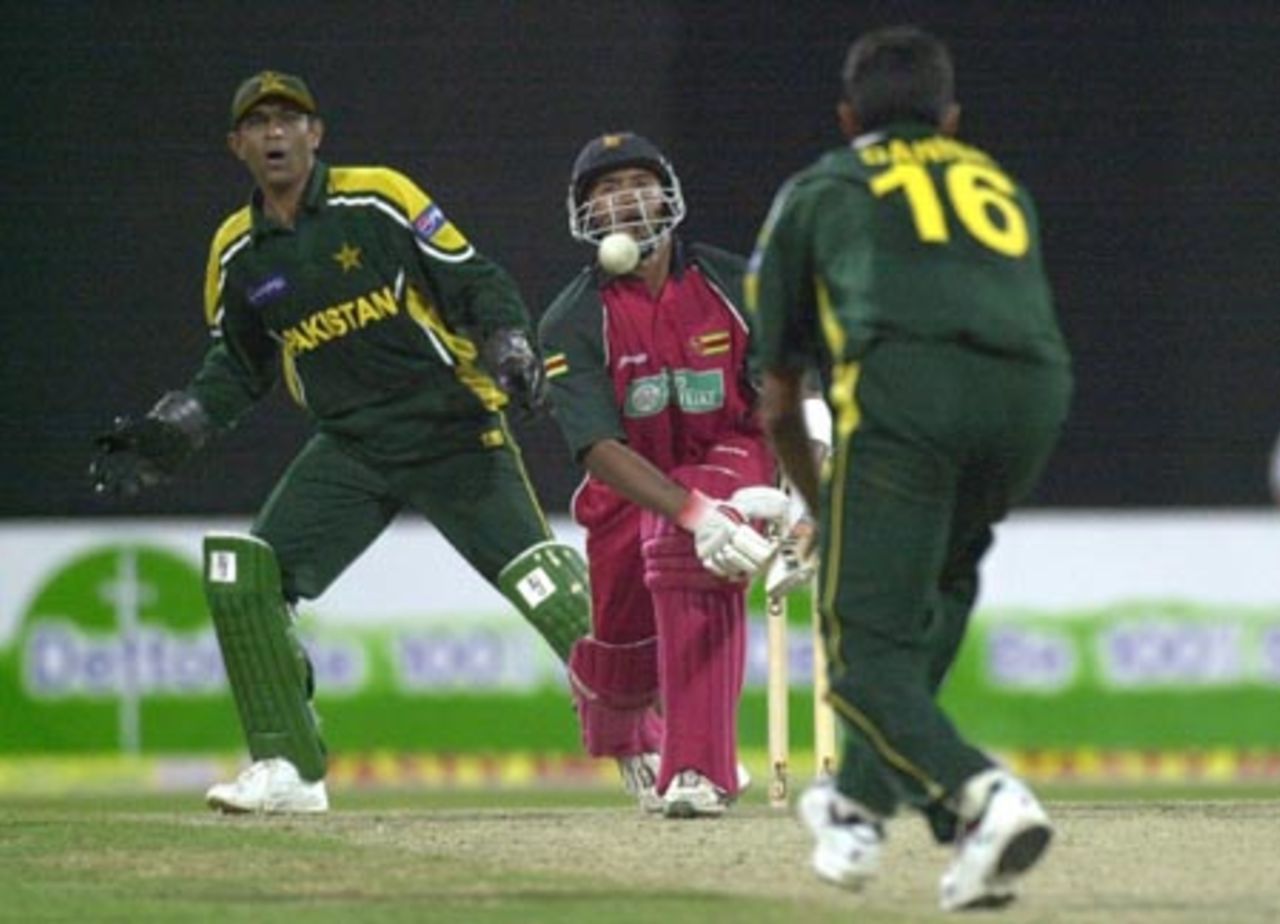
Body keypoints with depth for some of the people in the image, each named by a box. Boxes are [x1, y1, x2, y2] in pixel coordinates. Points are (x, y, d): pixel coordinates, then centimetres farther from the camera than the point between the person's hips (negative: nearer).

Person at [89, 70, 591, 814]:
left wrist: (510, 350, -24)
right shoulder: (238, 253, 6)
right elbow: (238, 369, 18)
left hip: (455, 435, -5)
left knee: (541, 578, -17)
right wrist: (167, 437, 7)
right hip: (350, 451, 5)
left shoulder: (378, 200, -8)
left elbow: (477, 283, -6)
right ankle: (290, 771, 1)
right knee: (243, 576, -9)